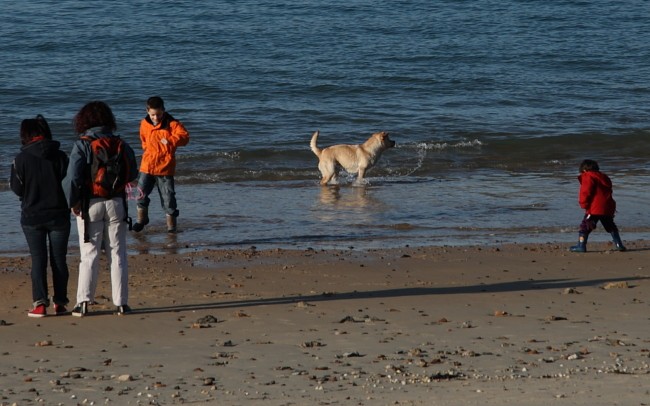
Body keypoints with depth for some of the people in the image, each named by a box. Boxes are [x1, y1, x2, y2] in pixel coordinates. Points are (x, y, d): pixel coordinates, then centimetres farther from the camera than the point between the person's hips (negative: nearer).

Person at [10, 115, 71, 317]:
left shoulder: (21, 158, -10)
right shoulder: (60, 156, -7)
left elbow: (16, 188, -4)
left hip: (32, 216, -1)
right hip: (58, 215, 1)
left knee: (38, 260, 3)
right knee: (59, 259, 9)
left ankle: (40, 303, -5)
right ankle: (60, 302, 11)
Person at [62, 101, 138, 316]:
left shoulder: (82, 145, -10)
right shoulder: (120, 144, 1)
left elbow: (73, 177, -16)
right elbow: (132, 174, 11)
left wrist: (72, 202, -4)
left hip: (90, 204, -2)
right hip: (116, 203, 2)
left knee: (89, 254, 4)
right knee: (117, 254, 8)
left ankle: (83, 302, -3)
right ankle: (121, 303, 7)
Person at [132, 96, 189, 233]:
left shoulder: (171, 124, -8)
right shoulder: (144, 124, 6)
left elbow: (184, 137, -20)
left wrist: (170, 140, -32)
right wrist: (147, 148, 13)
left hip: (165, 167, -4)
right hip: (147, 166, 4)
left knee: (168, 196, 0)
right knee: (141, 192, 5)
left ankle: (171, 224, 11)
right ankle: (142, 219, 25)